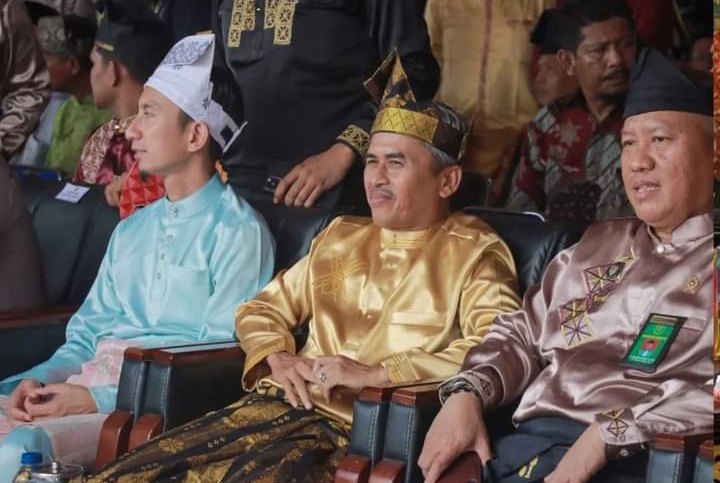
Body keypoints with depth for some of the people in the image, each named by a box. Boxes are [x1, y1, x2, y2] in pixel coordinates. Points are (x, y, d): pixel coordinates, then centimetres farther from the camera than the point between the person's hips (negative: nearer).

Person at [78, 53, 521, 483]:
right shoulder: (341, 237, 25)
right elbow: (260, 310, 29)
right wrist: (278, 358, 5)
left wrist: (375, 374, -16)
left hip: (359, 426, -6)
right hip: (279, 405, 6)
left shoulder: (473, 252, 5)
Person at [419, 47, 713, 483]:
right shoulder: (599, 243, 23)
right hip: (529, 442, 5)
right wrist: (466, 394, 5)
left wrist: (609, 432, -19)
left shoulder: (707, 262, 1)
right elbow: (523, 333, 24)